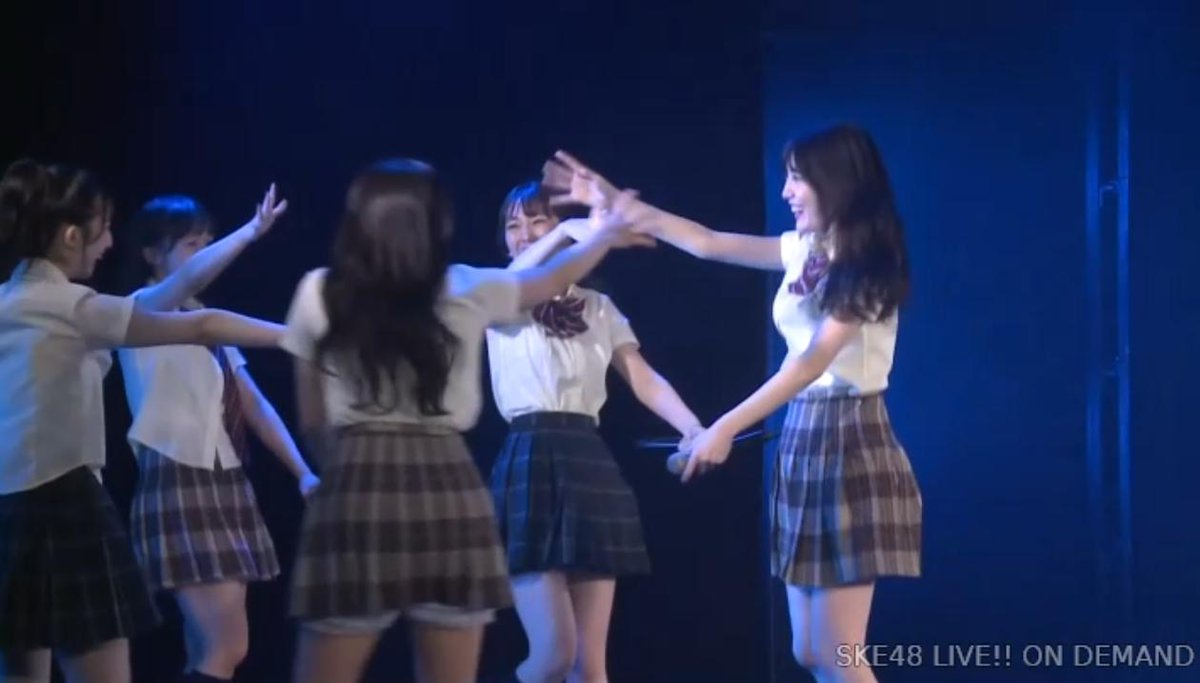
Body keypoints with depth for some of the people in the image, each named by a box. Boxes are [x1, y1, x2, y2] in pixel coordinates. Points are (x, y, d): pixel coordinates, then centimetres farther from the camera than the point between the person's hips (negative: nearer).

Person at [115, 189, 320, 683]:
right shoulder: (142, 313, -6)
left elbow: (254, 406, 14)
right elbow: (189, 277, -29)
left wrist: (303, 472, 5)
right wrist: (252, 231, -34)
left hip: (227, 487, 8)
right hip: (179, 488, -8)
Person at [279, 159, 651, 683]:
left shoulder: (319, 294, 6)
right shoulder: (466, 291, 8)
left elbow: (312, 421, 11)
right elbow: (551, 280, 28)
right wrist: (608, 232, 46)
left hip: (357, 487, -1)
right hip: (446, 487, 1)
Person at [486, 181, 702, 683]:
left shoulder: (597, 308, 17)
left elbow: (645, 381, 6)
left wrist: (694, 429, -11)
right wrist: (567, 233, -29)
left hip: (591, 466, 4)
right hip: (530, 467, -4)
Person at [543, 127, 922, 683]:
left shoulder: (867, 264, -11)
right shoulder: (804, 251, 12)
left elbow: (813, 363, -18)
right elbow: (708, 243, 21)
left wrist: (727, 428, -22)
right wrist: (613, 202, 21)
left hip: (849, 442, -8)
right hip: (803, 438, 9)